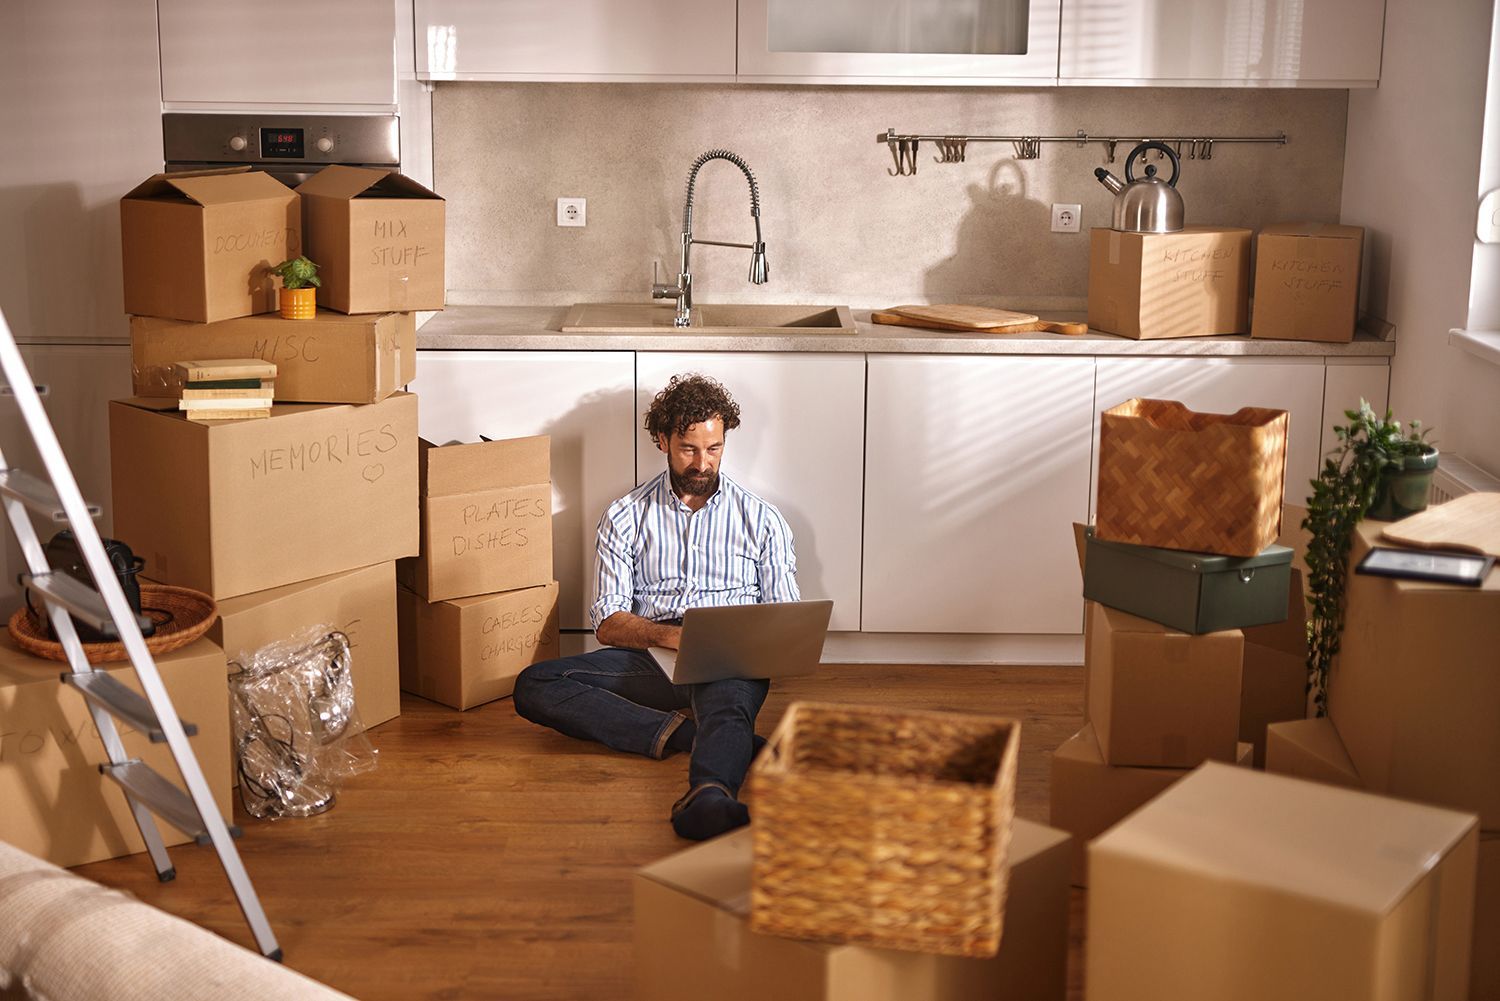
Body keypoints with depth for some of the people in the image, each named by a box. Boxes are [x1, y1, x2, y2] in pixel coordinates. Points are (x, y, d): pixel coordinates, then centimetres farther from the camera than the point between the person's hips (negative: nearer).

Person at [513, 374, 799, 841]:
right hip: (650, 658, 2)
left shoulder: (762, 518, 15)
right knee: (535, 685, -25)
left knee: (727, 705, -40)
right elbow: (607, 623, 5)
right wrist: (670, 635, -16)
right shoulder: (625, 517, 14)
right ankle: (687, 733, -33)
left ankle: (709, 797, -70)